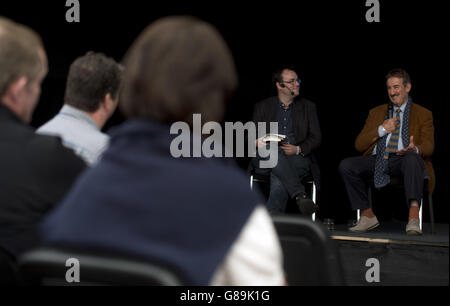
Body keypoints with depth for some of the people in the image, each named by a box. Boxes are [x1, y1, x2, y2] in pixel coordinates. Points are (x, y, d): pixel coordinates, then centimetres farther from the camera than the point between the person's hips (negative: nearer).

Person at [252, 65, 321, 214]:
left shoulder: (308, 107, 19)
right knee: (275, 154, -38)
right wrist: (257, 141, -14)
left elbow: (316, 138, 11)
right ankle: (301, 196, -46)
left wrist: (298, 149, -11)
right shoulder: (263, 107, 18)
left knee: (278, 183, -34)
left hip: (299, 158, 0)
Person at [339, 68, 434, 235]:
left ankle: (413, 215, -48)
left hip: (403, 160, -3)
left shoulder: (423, 114, 15)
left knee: (412, 159, -39)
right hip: (377, 160, 3)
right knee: (346, 165, -23)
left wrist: (415, 149, -26)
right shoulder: (376, 112, 23)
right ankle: (367, 215, -15)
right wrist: (382, 130, 0)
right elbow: (359, 145, 15)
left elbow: (428, 146, -1)